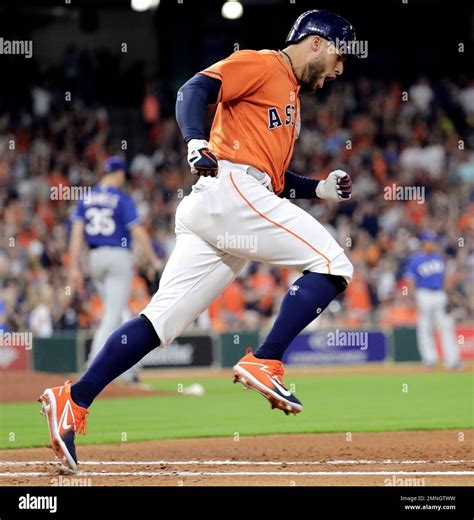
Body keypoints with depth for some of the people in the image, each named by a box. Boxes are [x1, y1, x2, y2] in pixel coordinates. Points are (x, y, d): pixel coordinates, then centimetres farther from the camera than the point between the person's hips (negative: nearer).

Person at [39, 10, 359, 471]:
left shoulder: (290, 95, 32)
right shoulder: (261, 64, 4)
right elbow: (194, 90, -11)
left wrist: (319, 189, 20)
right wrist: (196, 142, -28)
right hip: (230, 187, -9)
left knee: (161, 321, -1)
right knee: (330, 263, -12)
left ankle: (73, 401, -8)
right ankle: (264, 363, -19)